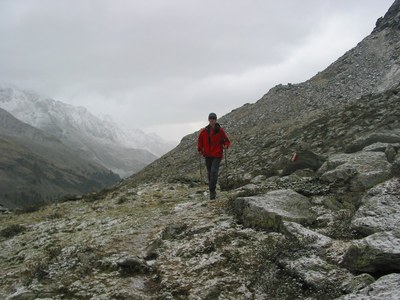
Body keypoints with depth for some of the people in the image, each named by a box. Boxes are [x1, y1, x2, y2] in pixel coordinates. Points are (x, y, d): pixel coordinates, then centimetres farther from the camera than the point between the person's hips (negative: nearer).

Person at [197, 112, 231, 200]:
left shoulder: (220, 130, -3)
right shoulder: (204, 131, 3)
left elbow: (227, 140, 3)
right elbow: (200, 141, 16)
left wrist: (226, 145, -17)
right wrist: (199, 150, 5)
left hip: (217, 155, -3)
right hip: (207, 155, 4)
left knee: (214, 171, -18)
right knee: (209, 173, 10)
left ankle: (212, 191, -13)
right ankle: (212, 192, 22)